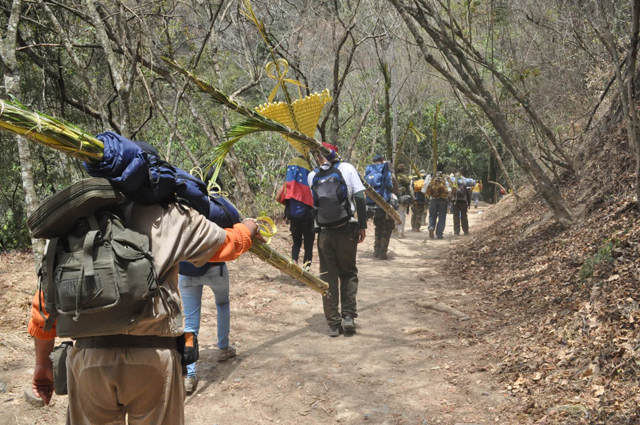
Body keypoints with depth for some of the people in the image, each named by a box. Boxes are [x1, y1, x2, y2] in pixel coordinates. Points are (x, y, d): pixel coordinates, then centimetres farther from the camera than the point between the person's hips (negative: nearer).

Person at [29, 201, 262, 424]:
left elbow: (46, 300, 9)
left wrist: (43, 362, 19)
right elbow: (226, 244, 18)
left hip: (89, 357, 3)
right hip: (154, 355, -2)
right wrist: (249, 227, 39)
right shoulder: (168, 215, 2)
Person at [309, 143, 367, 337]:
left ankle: (334, 324, 10)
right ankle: (349, 315, 6)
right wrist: (362, 225, -3)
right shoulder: (346, 168, -1)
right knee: (348, 273, 16)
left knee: (328, 276, 9)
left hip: (324, 232, 1)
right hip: (347, 229, -1)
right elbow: (359, 197, -8)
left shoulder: (312, 176, 4)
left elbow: (315, 202, 6)